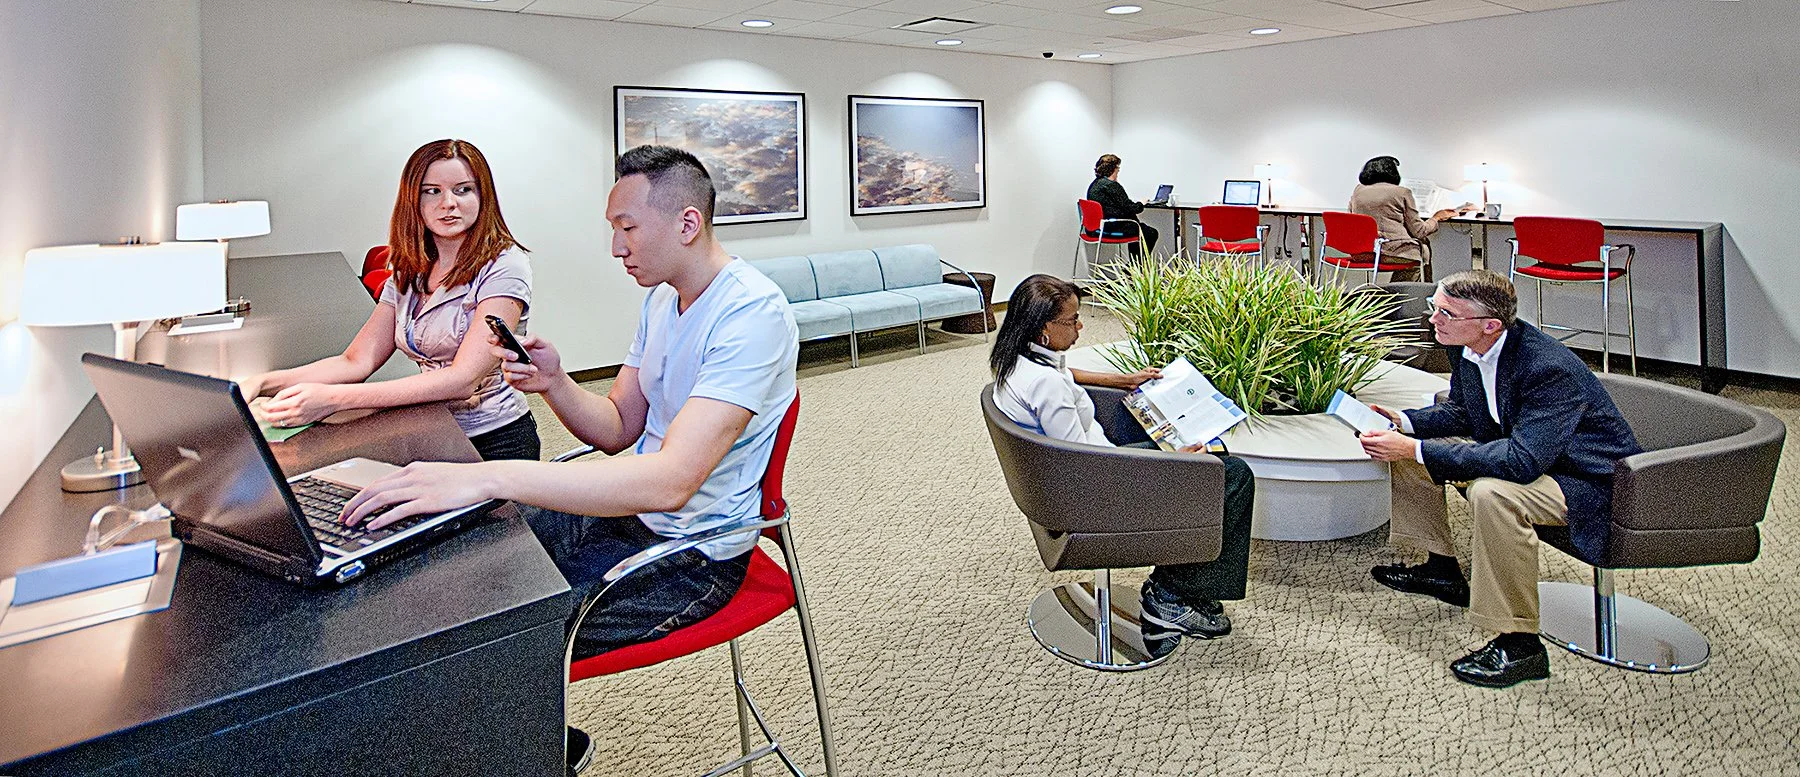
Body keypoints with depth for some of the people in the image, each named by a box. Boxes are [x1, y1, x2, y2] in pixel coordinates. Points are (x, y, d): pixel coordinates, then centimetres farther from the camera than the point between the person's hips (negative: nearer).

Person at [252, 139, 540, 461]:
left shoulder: (504, 266, -12)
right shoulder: (409, 274, 12)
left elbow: (463, 380, -21)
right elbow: (356, 361, 6)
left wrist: (335, 398, -25)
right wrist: (264, 383, -10)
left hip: (494, 442, -5)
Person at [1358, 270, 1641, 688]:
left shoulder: (1551, 368, -33)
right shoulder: (1467, 345, -8)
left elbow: (1523, 461, -41)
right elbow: (1461, 412, 9)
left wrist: (1416, 449, -40)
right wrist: (1404, 422, -11)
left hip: (1588, 482, -9)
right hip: (1521, 448, 9)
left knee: (1491, 493, -38)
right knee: (1408, 442, 5)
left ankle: (1520, 646, -23)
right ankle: (1442, 570, 20)